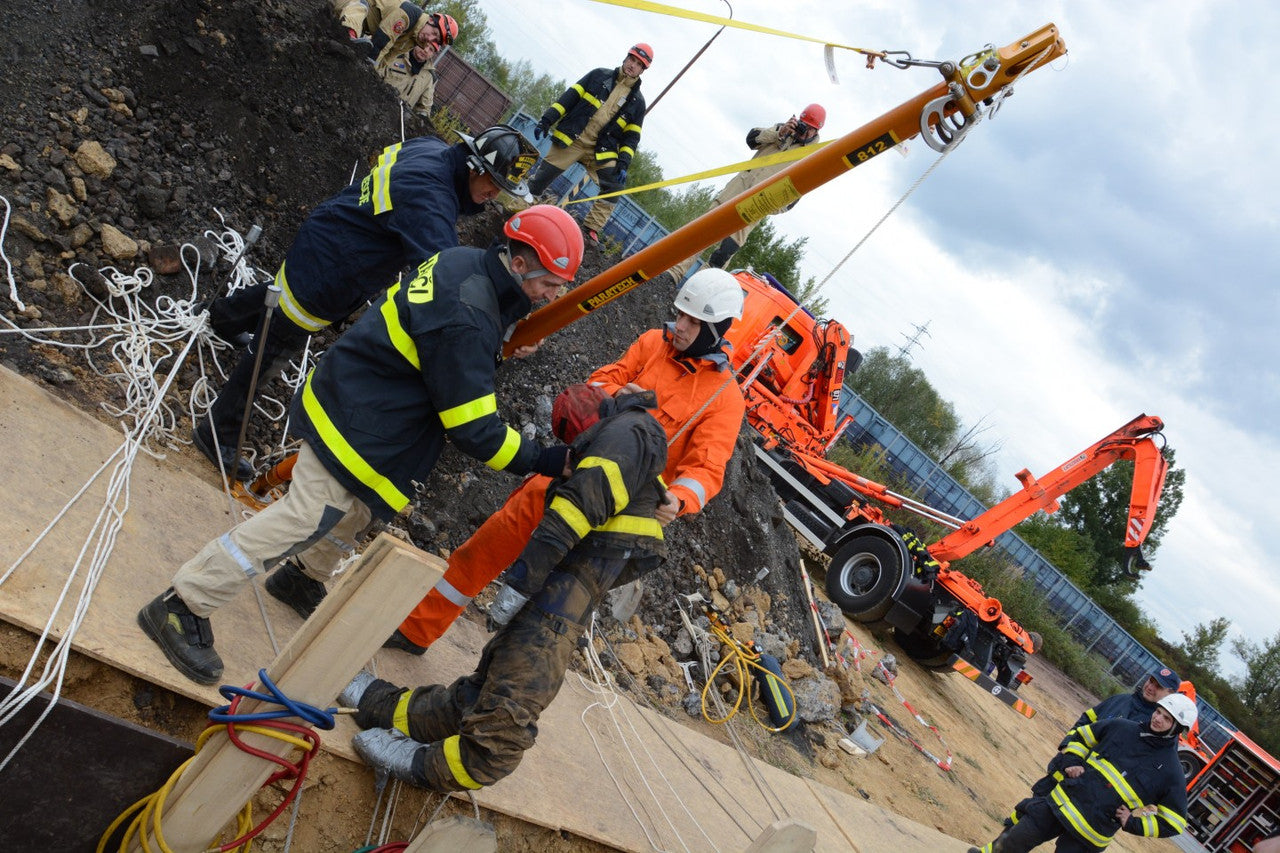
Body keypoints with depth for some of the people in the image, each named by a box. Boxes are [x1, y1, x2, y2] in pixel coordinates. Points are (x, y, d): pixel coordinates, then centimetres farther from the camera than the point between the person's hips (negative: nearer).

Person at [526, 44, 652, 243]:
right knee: (540, 180, -2)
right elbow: (570, 96, 2)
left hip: (600, 150, 1)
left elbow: (631, 136, 5)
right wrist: (547, 120, -6)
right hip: (570, 139, -1)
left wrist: (623, 164, -9)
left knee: (615, 185, -14)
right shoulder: (600, 75, 6)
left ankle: (592, 228, -6)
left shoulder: (637, 101, 8)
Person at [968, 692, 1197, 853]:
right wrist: (1071, 762, 3)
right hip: (1061, 800, 3)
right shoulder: (1121, 727, 4)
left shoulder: (1171, 771, -3)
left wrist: (1133, 823, -8)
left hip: (1092, 832, -3)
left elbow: (1174, 822, 2)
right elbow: (1079, 735, 19)